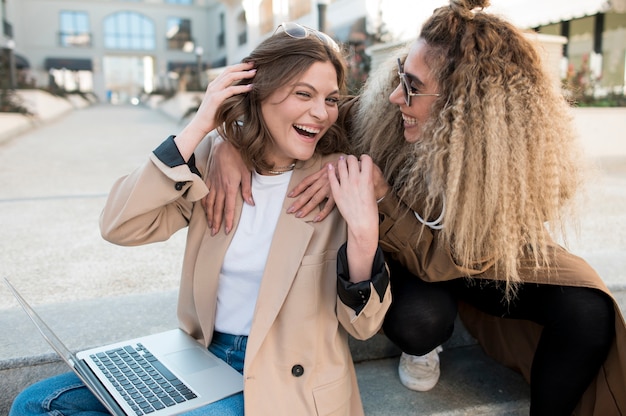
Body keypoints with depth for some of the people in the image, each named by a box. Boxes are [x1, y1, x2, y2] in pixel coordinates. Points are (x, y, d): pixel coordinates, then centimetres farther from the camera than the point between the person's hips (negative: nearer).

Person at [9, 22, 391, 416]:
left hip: (284, 381, -4)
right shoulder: (217, 155, -3)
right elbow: (120, 226, -14)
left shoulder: (344, 179, -12)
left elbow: (361, 324, -11)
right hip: (202, 353, 5)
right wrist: (198, 128, -17)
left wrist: (364, 232, -29)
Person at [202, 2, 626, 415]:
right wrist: (232, 143, -30)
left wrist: (373, 186, -40)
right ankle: (424, 347, 7)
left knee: (586, 311, -25)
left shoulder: (519, 158, -32)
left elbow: (444, 260, -30)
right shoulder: (382, 111, -28)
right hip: (410, 255, 1)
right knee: (417, 318, -33)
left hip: (490, 262, 0)